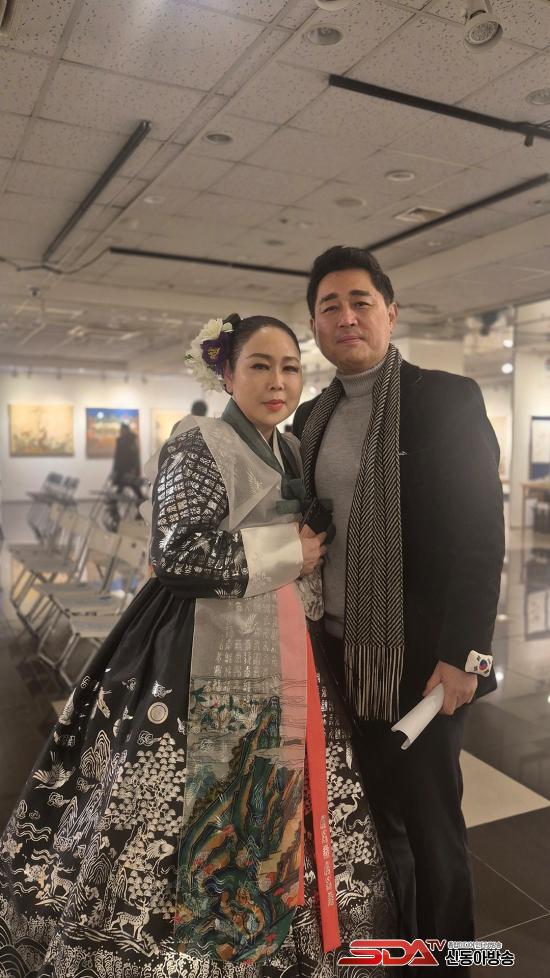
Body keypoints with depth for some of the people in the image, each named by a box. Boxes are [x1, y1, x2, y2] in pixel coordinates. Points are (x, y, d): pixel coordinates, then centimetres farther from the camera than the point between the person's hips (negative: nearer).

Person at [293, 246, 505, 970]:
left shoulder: (447, 399, -8)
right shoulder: (311, 418, 9)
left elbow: (481, 533, -12)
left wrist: (463, 653, -16)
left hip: (419, 659, -5)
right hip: (340, 653, 5)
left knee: (431, 823, 10)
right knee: (377, 814, 19)